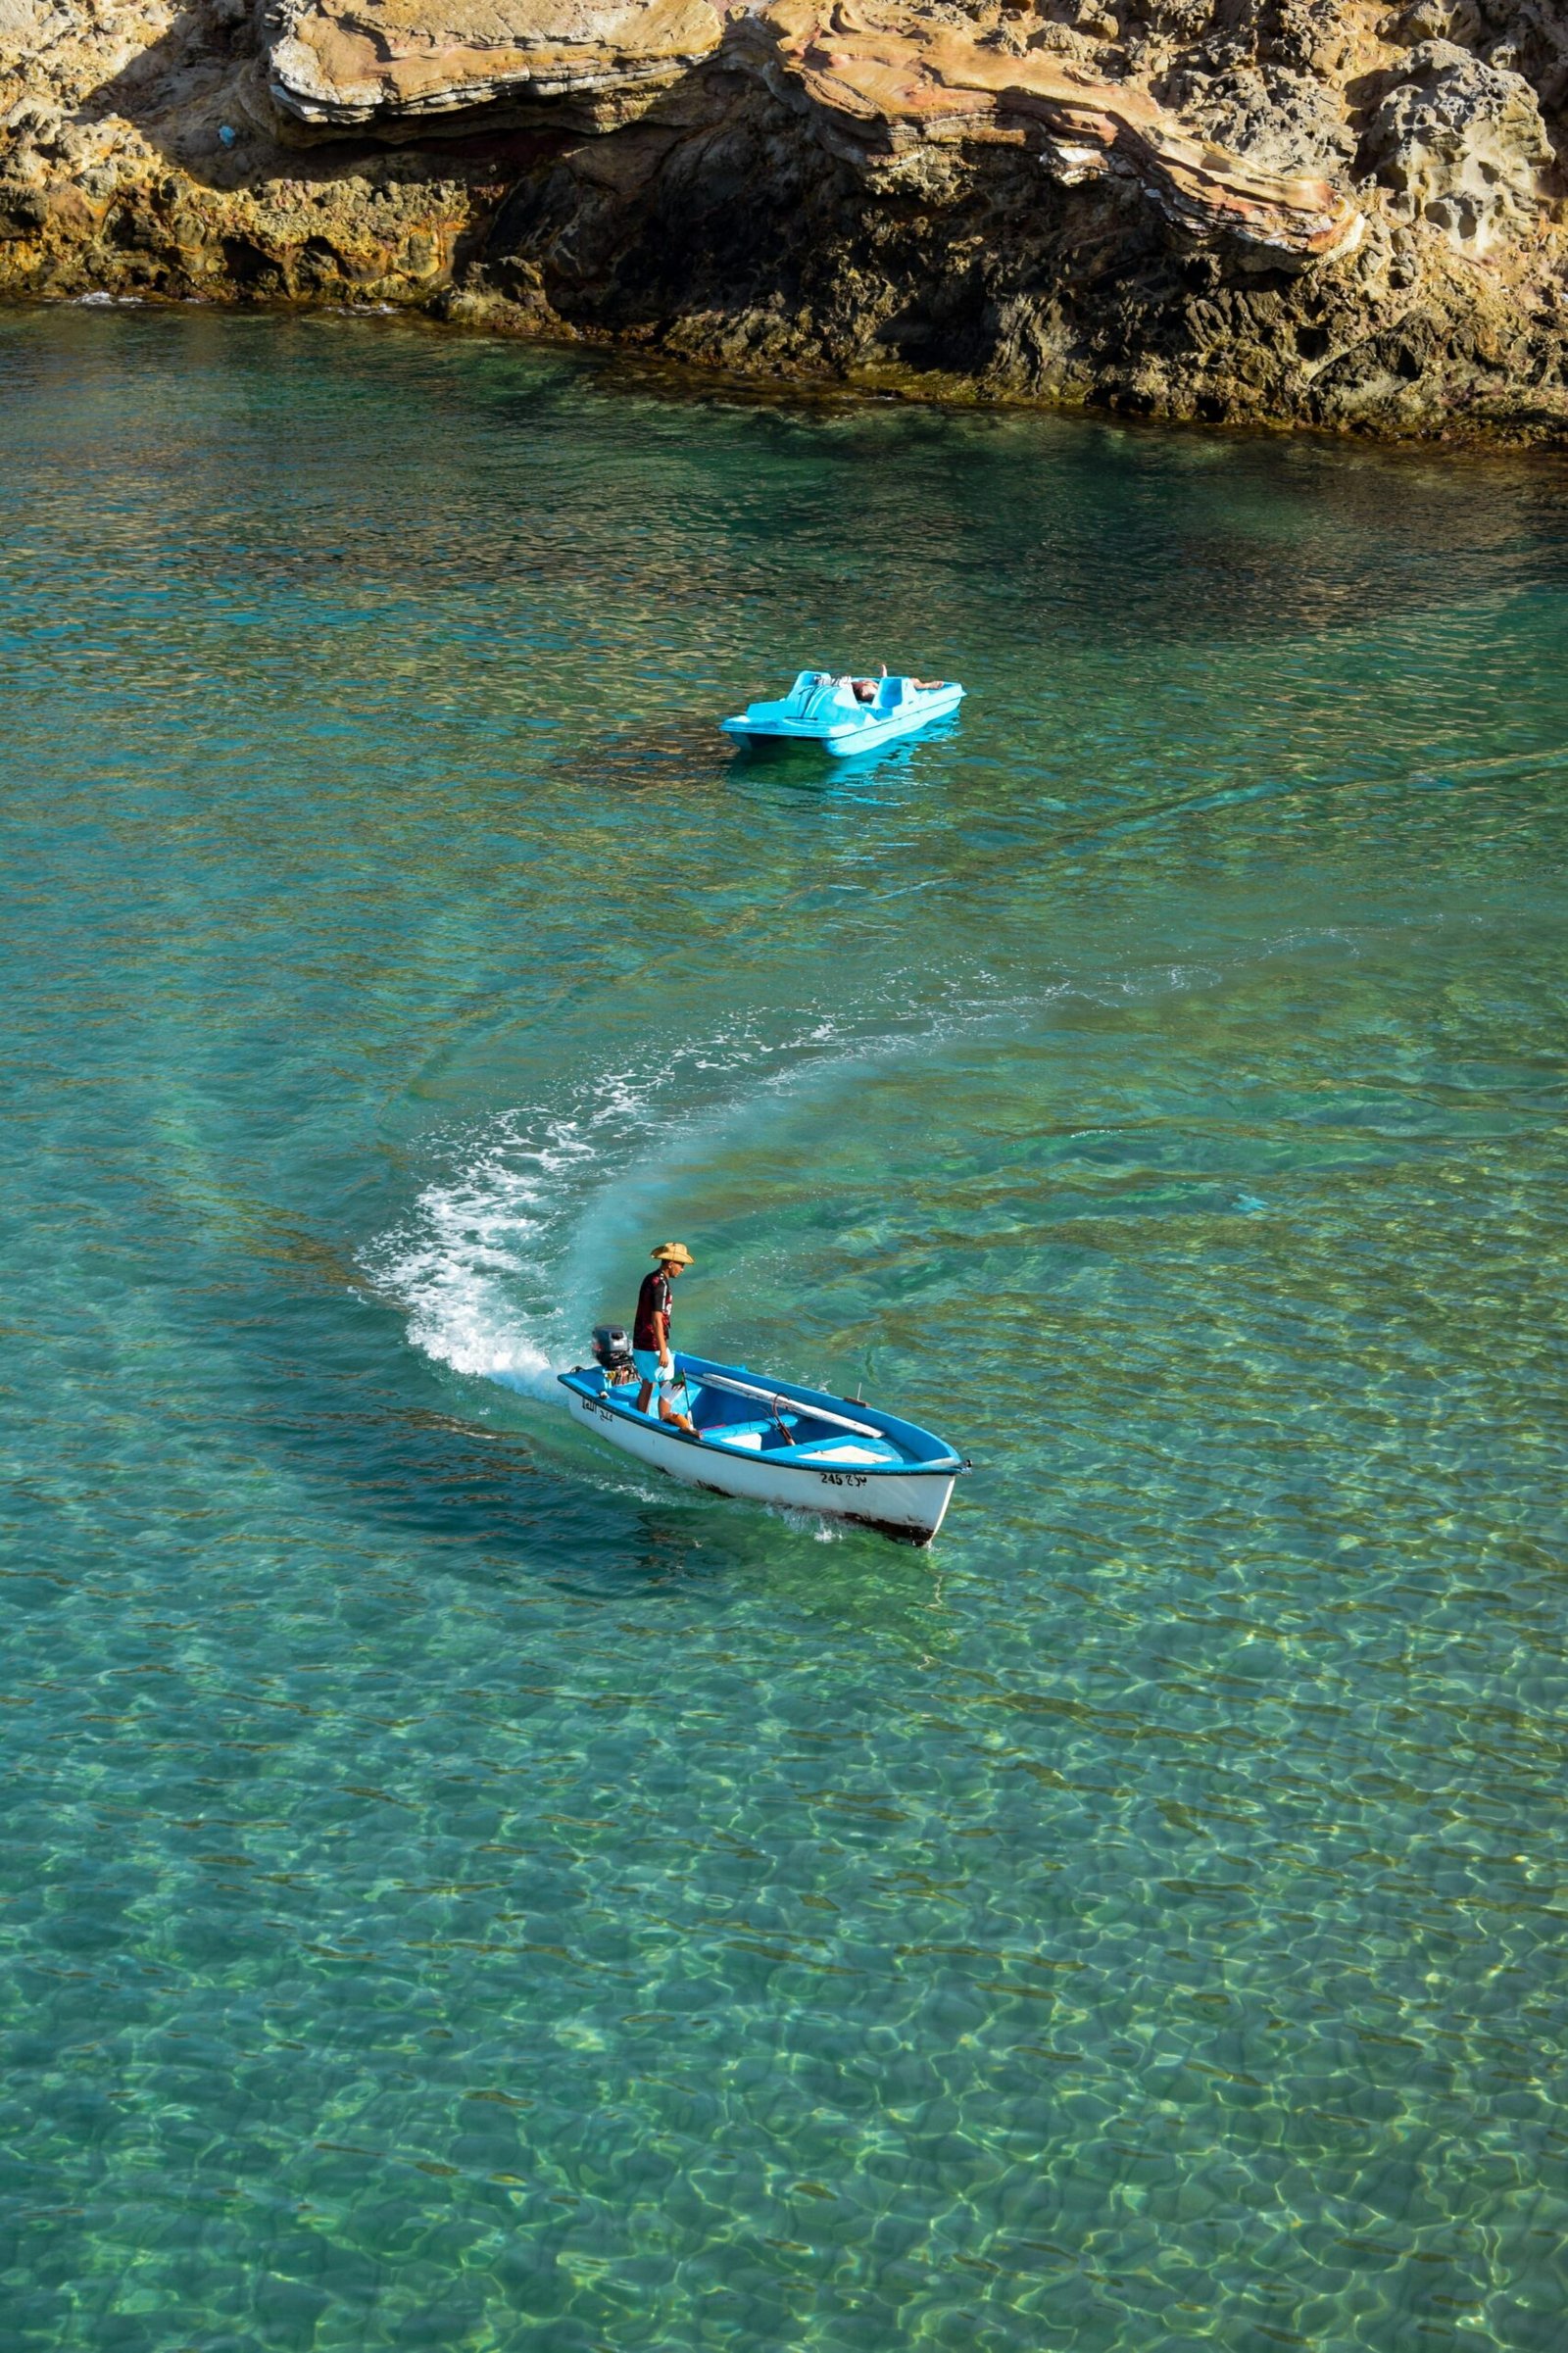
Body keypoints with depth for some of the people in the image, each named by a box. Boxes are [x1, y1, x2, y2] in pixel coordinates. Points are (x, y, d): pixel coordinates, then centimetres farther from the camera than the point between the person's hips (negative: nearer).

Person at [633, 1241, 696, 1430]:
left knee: (648, 1384, 17)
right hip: (653, 1346, -9)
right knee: (667, 1387, -1)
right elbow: (657, 1320, -23)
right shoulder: (660, 1285, -20)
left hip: (640, 1343, 9)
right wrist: (663, 1352, -22)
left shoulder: (649, 1279, 10)